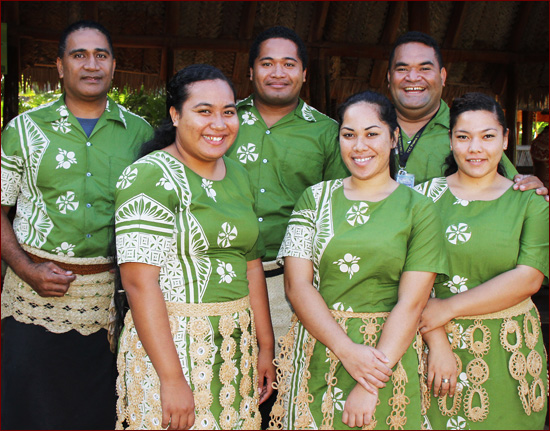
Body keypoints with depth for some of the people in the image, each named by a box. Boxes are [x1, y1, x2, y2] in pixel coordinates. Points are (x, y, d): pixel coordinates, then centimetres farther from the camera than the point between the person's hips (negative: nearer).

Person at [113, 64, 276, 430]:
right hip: (168, 344, -6)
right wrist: (172, 379, -22)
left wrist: (265, 347, 12)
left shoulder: (238, 177, 10)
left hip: (236, 348, 7)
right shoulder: (151, 177, -12)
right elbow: (139, 282, -19)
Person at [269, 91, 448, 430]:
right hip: (316, 352, 2)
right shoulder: (316, 198, 5)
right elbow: (297, 284, -4)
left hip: (389, 354, -1)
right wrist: (347, 351, -16)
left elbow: (411, 303, -8)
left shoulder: (418, 209, -1)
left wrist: (370, 385, -15)